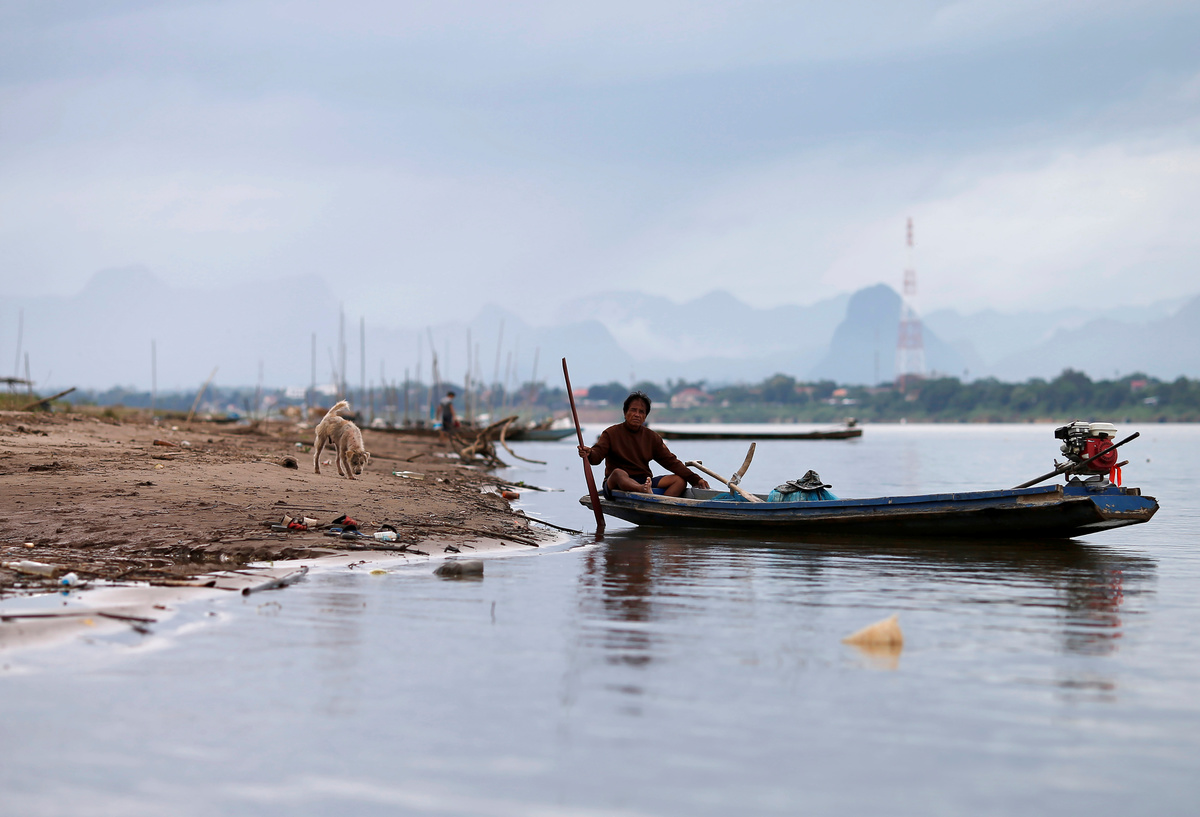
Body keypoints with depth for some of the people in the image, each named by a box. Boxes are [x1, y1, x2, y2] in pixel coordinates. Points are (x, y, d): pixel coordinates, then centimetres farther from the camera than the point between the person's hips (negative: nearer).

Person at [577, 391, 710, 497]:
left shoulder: (652, 437, 15)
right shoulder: (611, 433, 3)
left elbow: (671, 461, 12)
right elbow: (597, 455, -12)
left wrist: (695, 479, 1)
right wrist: (589, 454, -38)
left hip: (644, 482, 5)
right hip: (615, 485, -4)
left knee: (680, 480, -15)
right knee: (618, 473, -37)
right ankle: (645, 491, -66)